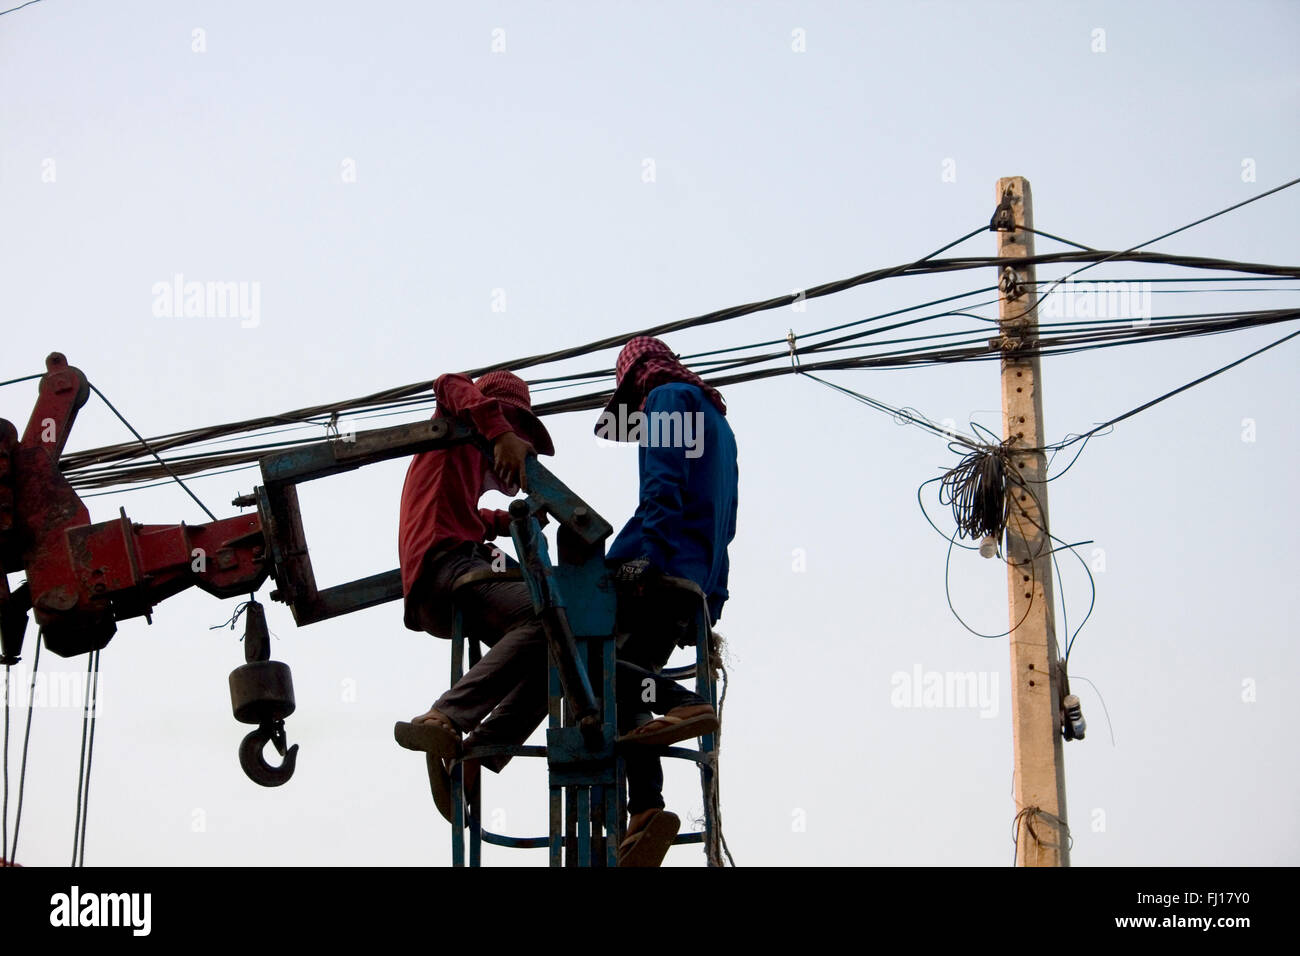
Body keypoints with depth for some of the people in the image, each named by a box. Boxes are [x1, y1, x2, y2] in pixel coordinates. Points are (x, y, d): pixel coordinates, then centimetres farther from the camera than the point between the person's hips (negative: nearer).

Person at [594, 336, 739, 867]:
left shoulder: (666, 397, 2)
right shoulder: (715, 417, 29)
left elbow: (663, 488, -15)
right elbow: (725, 521, 27)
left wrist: (635, 555, -23)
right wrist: (711, 599, 25)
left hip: (659, 564, -9)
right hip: (699, 580, 9)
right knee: (625, 693, 7)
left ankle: (681, 701, -28)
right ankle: (644, 809, -8)